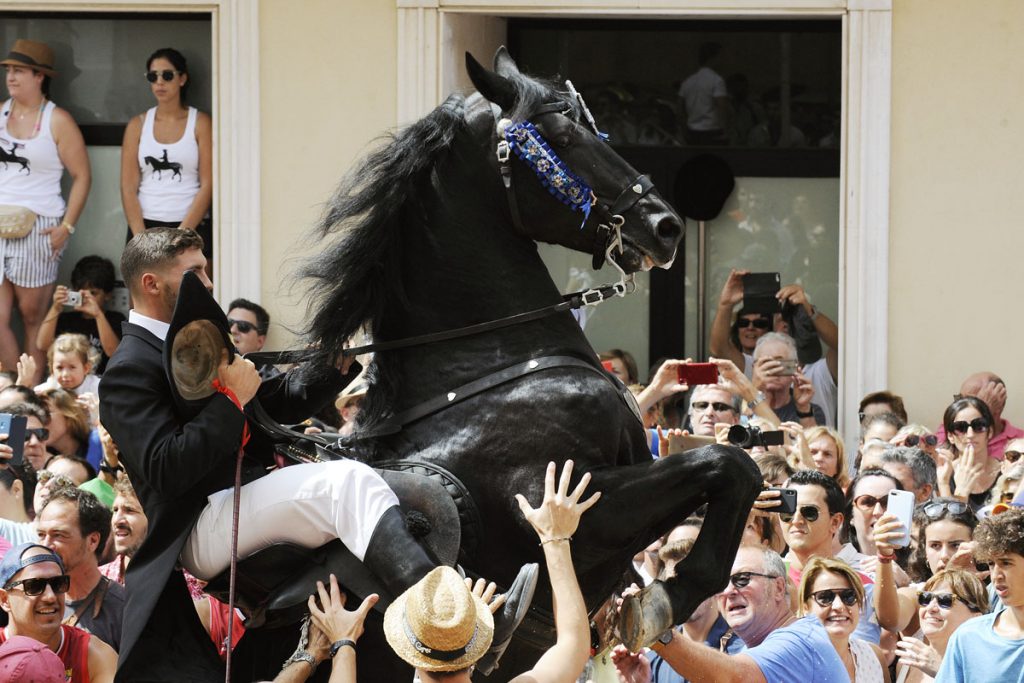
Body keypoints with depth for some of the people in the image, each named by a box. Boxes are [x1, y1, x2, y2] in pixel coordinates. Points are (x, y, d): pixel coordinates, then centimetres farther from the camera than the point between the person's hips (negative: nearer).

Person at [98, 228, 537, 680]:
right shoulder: (129, 371, -9)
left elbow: (278, 402, 23)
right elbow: (165, 471, -22)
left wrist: (336, 366, 6)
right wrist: (232, 398, -18)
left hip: (251, 492, 10)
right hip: (201, 528, -10)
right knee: (349, 483, -28)